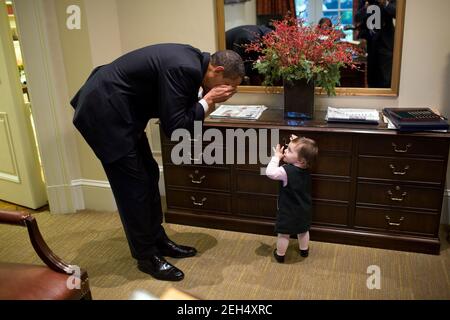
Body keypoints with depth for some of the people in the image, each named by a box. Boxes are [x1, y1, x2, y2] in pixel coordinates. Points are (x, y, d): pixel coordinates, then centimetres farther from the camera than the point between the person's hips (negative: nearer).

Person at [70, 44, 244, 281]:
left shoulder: (191, 60, 5)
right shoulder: (184, 69, -25)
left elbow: (180, 112, 13)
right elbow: (173, 127, -23)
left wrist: (206, 102, -3)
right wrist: (208, 100, -16)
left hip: (118, 110, 10)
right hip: (103, 114, -10)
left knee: (149, 175, 14)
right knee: (134, 186, -2)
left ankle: (158, 240, 29)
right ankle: (147, 257, 14)